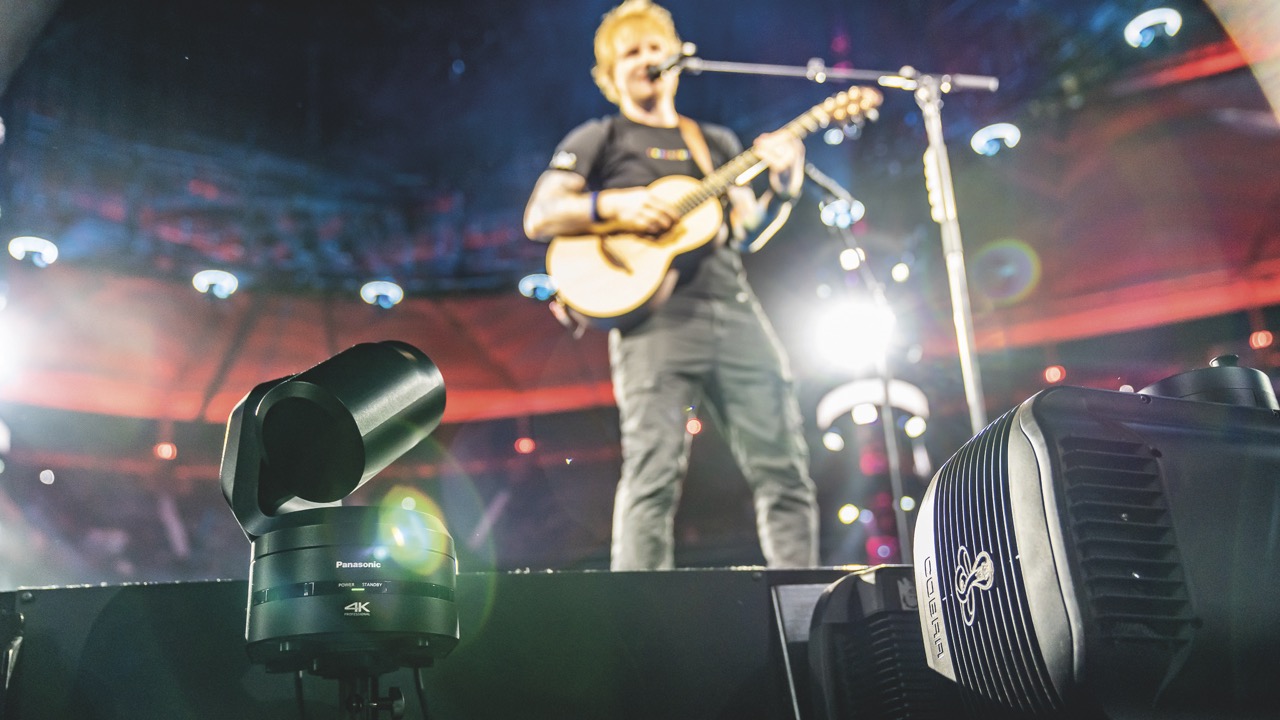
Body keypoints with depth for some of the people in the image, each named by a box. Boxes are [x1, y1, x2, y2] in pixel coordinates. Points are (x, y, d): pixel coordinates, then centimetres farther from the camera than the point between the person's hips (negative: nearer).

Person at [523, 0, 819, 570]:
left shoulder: (716, 143, 27)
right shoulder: (598, 139, 15)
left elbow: (744, 228, 17)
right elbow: (538, 219, 4)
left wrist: (781, 186, -1)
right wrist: (614, 205, -10)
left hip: (734, 306, 4)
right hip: (653, 314, -4)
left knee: (783, 468, -1)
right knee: (654, 475, -13)